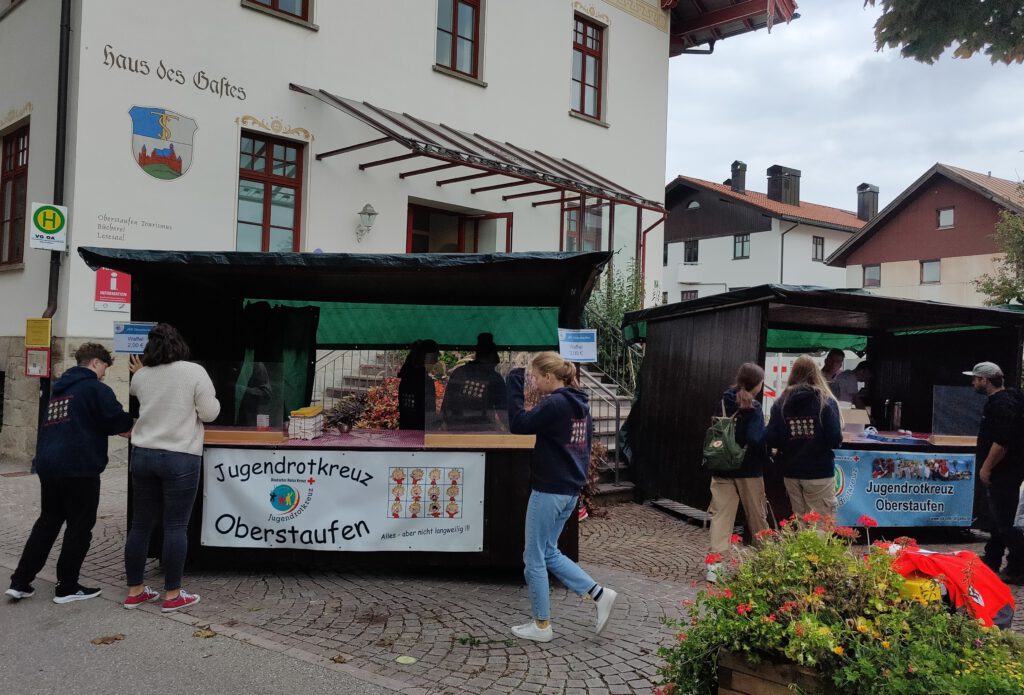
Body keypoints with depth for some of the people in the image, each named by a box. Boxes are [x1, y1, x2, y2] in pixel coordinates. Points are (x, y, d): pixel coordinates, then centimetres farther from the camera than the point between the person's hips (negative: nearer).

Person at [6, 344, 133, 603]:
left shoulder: (59, 388, 19)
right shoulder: (96, 388, -7)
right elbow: (118, 421, -11)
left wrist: (124, 430, 23)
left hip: (48, 465, 8)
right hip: (79, 467, -8)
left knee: (47, 523, 18)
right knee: (80, 528, 4)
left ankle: (20, 582, 17)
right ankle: (67, 588, 10)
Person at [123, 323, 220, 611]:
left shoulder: (141, 375, 6)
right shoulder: (194, 372, -8)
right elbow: (209, 413, -8)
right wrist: (211, 399, 12)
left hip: (143, 454, 5)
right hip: (180, 457, -5)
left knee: (141, 524, 12)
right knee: (175, 526, 0)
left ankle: (134, 591, 20)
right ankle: (172, 594, 6)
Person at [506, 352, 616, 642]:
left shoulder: (555, 404, -18)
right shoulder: (580, 404, 10)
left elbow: (518, 424, -23)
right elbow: (585, 443, 18)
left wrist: (515, 383, -17)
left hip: (549, 490, -9)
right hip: (570, 489, 9)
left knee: (534, 557, 6)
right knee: (548, 553, 20)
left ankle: (541, 625, 16)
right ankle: (600, 594, 15)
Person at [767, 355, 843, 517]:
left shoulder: (781, 402, 0)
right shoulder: (826, 401, -6)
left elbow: (772, 441, -3)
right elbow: (835, 440, -11)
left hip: (791, 473, 3)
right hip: (820, 472, -3)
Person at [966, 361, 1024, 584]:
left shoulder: (1003, 405, -20)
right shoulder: (999, 400, 13)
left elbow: (1001, 443, -27)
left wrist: (986, 467, -19)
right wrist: (986, 466, 22)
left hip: (1004, 474, -11)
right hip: (1000, 473, 11)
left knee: (1004, 523, -6)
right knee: (999, 519, 18)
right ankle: (991, 561, 28)